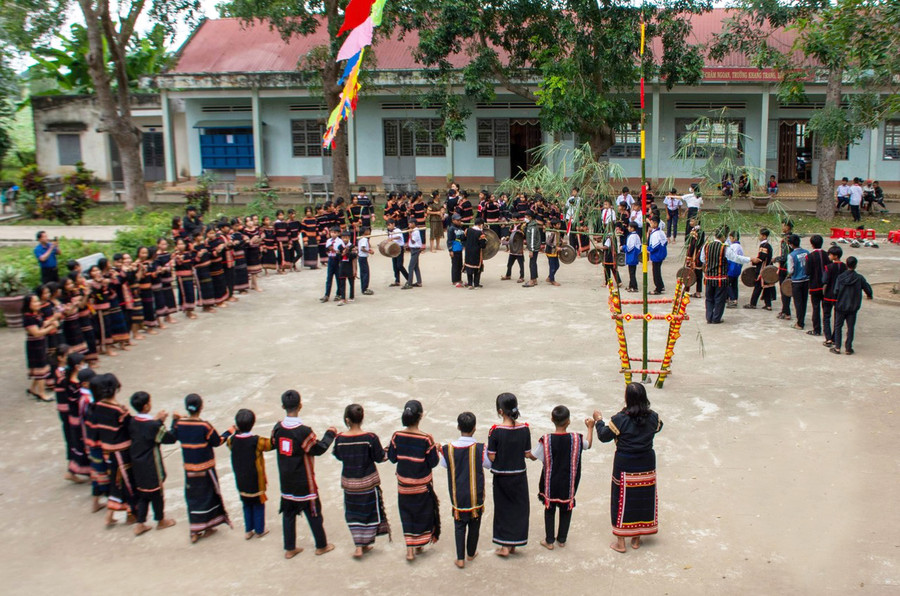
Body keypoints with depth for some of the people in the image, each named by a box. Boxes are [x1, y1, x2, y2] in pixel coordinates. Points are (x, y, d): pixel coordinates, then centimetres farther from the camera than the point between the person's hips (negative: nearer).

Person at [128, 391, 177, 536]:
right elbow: (171, 438, -16)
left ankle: (140, 524, 21)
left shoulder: (132, 422, -5)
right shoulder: (153, 426, -26)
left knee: (142, 492, 19)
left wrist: (156, 420, 7)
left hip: (137, 464, 6)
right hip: (151, 467, -6)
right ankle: (161, 521, 31)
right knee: (156, 492, 13)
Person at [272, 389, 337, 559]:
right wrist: (330, 434, 0)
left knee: (288, 513, 16)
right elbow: (319, 448, -15)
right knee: (313, 512, 11)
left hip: (286, 481, 5)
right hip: (303, 482, -5)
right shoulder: (304, 431, -24)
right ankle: (321, 546, 25)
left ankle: (289, 549, 24)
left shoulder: (277, 428, -8)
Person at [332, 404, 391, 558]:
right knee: (370, 511, 17)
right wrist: (385, 451, 11)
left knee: (353, 513, 16)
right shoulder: (370, 438, -20)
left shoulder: (340, 439, -14)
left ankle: (358, 546, 15)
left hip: (349, 482, 2)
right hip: (368, 481, -1)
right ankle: (366, 544, 25)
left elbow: (338, 456, 4)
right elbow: (380, 458, -10)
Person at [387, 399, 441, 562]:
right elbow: (433, 463, -14)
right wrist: (436, 449, 2)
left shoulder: (397, 436, -13)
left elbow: (392, 458, -2)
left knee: (407, 513, 15)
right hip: (422, 484, -2)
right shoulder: (426, 439, -21)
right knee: (423, 512, 19)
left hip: (403, 483, 2)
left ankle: (410, 548, 12)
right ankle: (419, 544, 31)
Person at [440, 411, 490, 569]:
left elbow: (444, 464, 3)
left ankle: (460, 558, 12)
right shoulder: (480, 449, -19)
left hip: (457, 495, 1)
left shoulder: (448, 449, -14)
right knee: (474, 525, 18)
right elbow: (488, 464, -2)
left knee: (459, 526, 13)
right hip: (475, 495, -1)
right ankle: (471, 553, 34)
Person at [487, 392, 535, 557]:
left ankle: (505, 546, 14)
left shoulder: (495, 431, -19)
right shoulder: (524, 429, -10)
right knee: (519, 508, 15)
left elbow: (491, 457, -15)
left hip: (501, 476, -2)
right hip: (519, 476, 2)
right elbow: (527, 454, -4)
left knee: (503, 508, 12)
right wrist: (535, 456, 17)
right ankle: (514, 544, 23)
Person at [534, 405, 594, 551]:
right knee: (566, 509, 17)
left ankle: (549, 541, 19)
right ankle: (562, 540, 27)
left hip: (550, 483, -1)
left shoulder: (546, 440, -19)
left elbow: (534, 457, -8)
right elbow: (588, 445, 9)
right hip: (568, 484, 1)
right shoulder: (577, 439, -14)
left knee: (549, 509, 14)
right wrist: (590, 428, 24)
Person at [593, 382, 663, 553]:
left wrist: (598, 420, 7)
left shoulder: (620, 419, -20)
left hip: (625, 466, -3)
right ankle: (637, 539, 29)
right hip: (646, 465, 3)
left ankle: (620, 542, 17)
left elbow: (604, 436, -9)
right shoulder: (653, 417, -9)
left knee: (623, 500, 9)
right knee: (643, 499, 16)